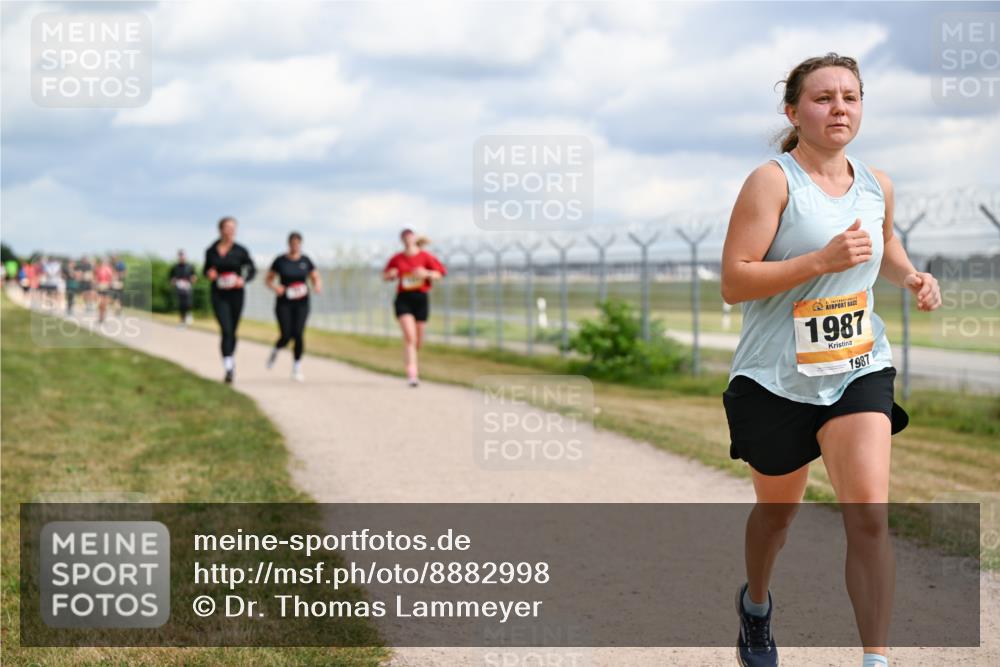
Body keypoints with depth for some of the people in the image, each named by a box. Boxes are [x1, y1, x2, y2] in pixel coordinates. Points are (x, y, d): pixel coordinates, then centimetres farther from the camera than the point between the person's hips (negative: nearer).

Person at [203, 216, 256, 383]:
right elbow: (206, 269, 14)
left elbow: (252, 270, 3)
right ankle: (228, 368, -18)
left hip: (236, 294, 1)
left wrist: (243, 280, -15)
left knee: (232, 331, 12)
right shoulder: (211, 251, 1)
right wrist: (209, 273, -9)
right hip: (218, 295, -1)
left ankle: (230, 360, 37)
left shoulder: (240, 251, -3)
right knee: (226, 330, -15)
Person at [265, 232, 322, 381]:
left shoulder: (306, 260, 3)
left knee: (298, 334, -12)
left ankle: (297, 368, 3)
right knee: (286, 336, -10)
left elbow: (316, 278, 9)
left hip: (301, 303, 1)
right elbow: (268, 279, 6)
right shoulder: (280, 261, -2)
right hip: (284, 303, -1)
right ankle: (276, 350, 26)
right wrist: (275, 287, -15)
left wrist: (318, 286, -14)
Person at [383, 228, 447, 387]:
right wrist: (391, 274, -6)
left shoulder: (425, 257, 1)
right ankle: (412, 374, -21)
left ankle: (409, 357, 42)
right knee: (409, 336, -17)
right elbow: (385, 275, 18)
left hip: (421, 298, 1)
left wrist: (426, 274, -17)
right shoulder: (396, 259, 5)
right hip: (403, 298, -1)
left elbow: (440, 274, 1)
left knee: (418, 340, 8)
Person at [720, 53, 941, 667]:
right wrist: (822, 260, -27)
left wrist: (911, 276, 6)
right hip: (777, 378, -3)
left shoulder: (876, 185, 6)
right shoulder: (773, 181, -12)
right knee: (779, 508, 16)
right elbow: (733, 282, -19)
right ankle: (756, 602, 48)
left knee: (869, 512, -13)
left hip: (858, 369, 3)